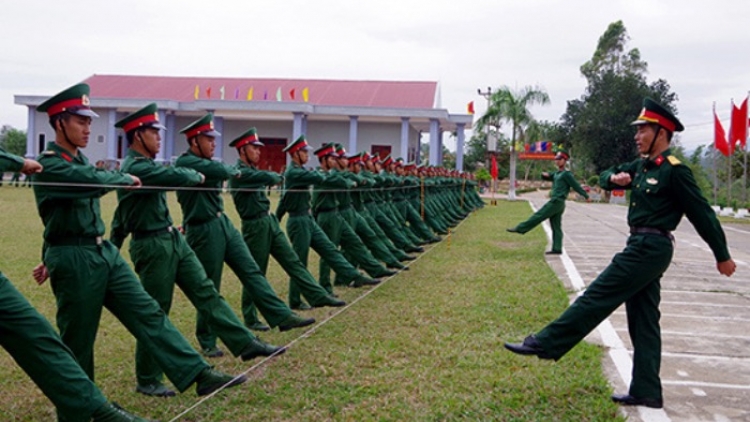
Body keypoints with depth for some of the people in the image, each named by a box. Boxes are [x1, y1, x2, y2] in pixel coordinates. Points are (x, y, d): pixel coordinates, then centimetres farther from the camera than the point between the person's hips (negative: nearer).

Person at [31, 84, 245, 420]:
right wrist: (125, 179, -9)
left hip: (104, 253, 8)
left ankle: (200, 375, 0)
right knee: (77, 342, 5)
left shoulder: (78, 159, 13)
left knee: (148, 313, 2)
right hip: (74, 262, -8)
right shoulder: (49, 164, -15)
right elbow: (96, 182, -30)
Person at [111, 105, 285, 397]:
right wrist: (197, 176, -5)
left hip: (174, 240, 9)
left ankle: (246, 344, 10)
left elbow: (120, 216, 19)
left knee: (206, 293, 7)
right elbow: (178, 176, -28)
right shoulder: (135, 168, -19)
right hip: (153, 247, -9)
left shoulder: (143, 165, 13)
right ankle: (147, 381, 15)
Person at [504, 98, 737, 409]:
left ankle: (546, 344, 0)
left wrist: (722, 256, -5)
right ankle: (646, 392, 15)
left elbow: (702, 214, -9)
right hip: (643, 247, 10)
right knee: (643, 321, 10)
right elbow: (605, 177, 24)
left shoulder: (674, 171, -12)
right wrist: (614, 177, -2)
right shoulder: (642, 166, 13)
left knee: (597, 297, -7)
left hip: (649, 249, -10)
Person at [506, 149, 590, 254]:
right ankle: (557, 248, 5)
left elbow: (576, 185, -6)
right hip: (555, 202, 9)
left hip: (557, 202, -9)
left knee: (538, 216, -8)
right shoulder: (556, 174, 21)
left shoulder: (566, 174, -5)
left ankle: (520, 229, -6)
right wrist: (545, 174, 0)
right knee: (556, 227, 6)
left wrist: (586, 196, -4)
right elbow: (547, 176, 24)